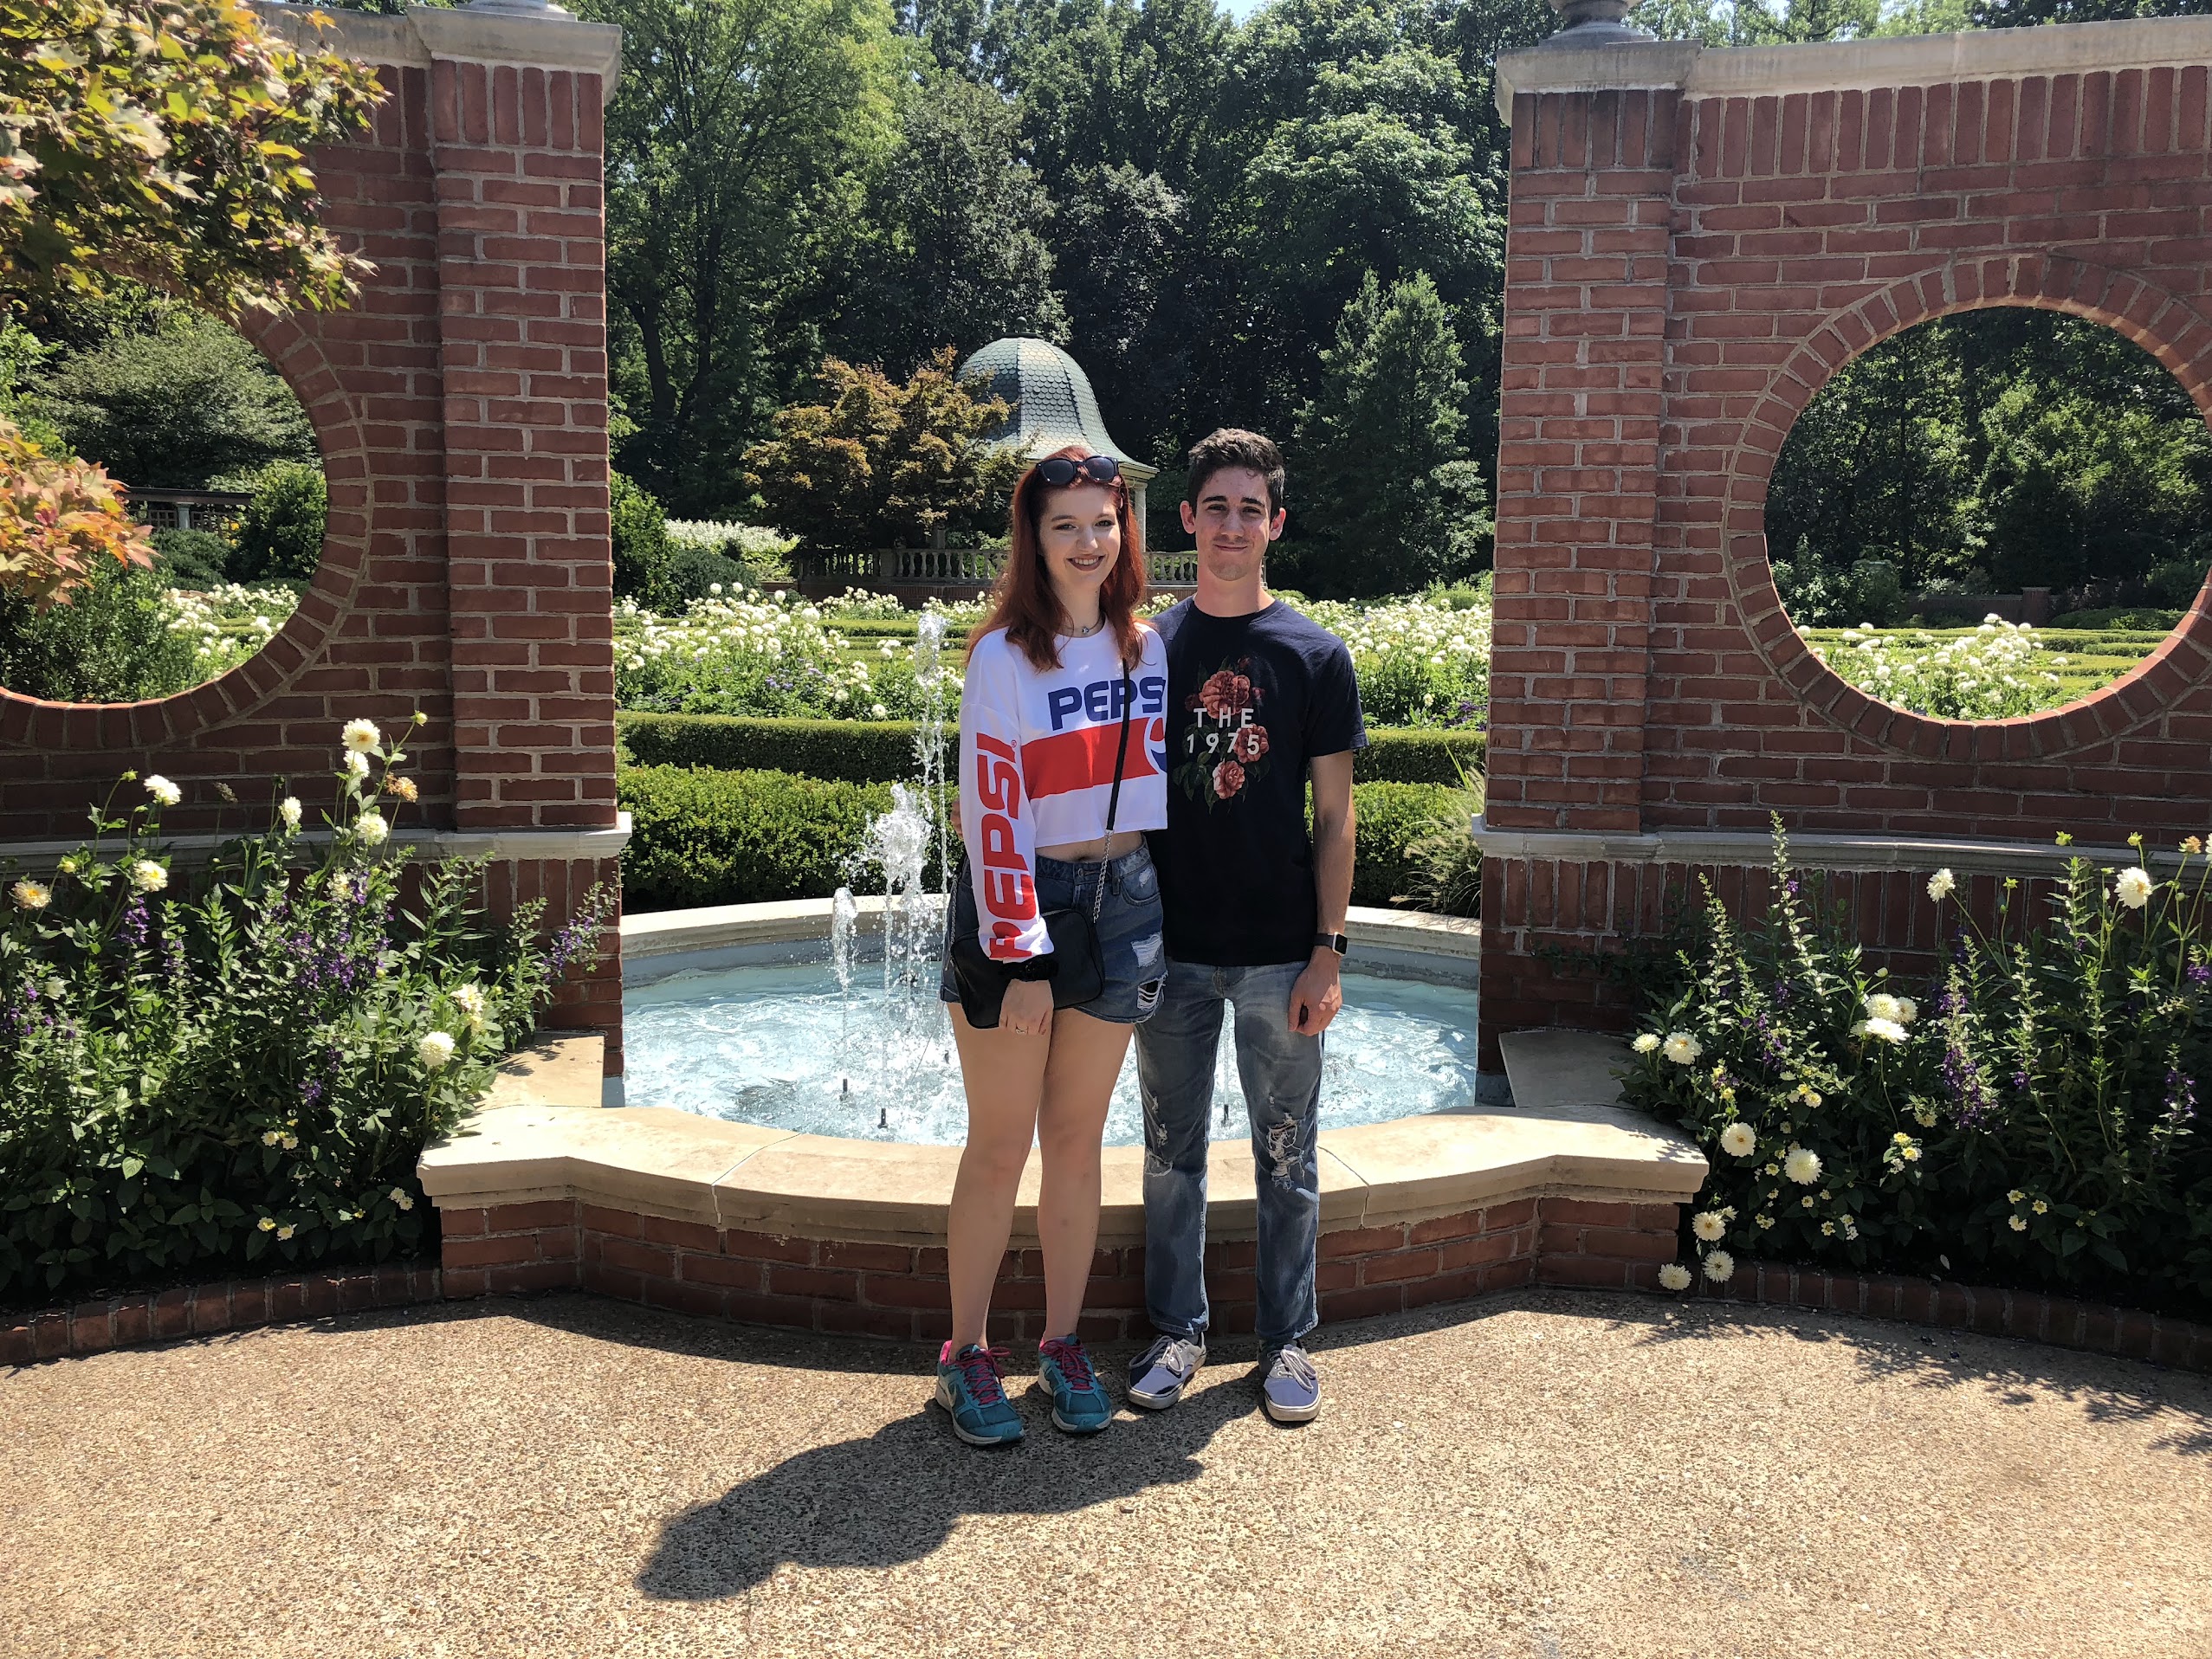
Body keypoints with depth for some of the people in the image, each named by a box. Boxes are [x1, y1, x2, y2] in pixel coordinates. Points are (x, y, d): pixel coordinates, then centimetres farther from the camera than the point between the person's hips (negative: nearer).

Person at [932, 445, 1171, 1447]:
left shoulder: (1149, 648, 6)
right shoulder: (1005, 656, -10)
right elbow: (993, 816, -14)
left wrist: (1165, 918, 10)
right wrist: (1022, 957, -17)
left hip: (1121, 902, 5)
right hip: (1014, 906, -4)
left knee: (1077, 1141, 12)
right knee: (1000, 1148, 3)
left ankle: (1064, 1346, 25)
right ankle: (968, 1355, 19)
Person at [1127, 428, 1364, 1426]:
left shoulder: (1315, 656, 0)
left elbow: (1334, 817, 0)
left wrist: (1326, 952, -7)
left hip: (1279, 953, -1)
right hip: (1171, 948, 2)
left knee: (1286, 1157, 9)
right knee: (1171, 1152, 11)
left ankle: (1287, 1341, 23)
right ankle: (1177, 1331, 26)